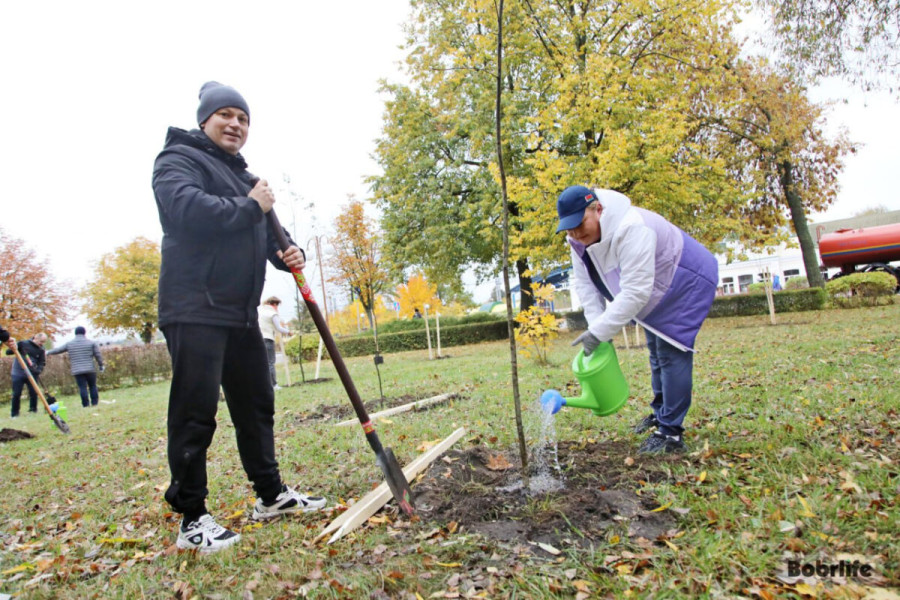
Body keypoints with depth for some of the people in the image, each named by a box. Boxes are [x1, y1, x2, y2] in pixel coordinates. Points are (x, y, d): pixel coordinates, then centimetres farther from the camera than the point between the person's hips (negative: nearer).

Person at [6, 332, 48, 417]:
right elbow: (8, 352, -2)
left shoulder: (41, 350, 1)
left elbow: (42, 363, 1)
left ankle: (33, 410, 17)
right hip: (18, 373, -2)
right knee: (16, 394, 0)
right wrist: (13, 348, -24)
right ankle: (14, 414, 12)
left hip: (32, 374, 2)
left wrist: (38, 370, -18)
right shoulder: (23, 343, -5)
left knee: (34, 393, 0)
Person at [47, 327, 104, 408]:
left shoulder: (69, 344, 8)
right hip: (90, 369, -1)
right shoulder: (91, 342, 3)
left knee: (82, 387, 1)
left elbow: (58, 350, 21)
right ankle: (94, 402, 6)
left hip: (77, 371, 1)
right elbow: (98, 355, 1)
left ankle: (86, 404, -1)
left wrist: (48, 352, 40)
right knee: (93, 386, 8)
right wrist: (101, 365, 12)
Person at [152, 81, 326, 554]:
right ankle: (192, 518, 5)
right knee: (195, 413, -6)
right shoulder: (178, 159, -1)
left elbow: (265, 235, 23)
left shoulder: (245, 178, 24)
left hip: (241, 312, 9)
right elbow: (187, 210, -22)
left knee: (256, 406, 13)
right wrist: (251, 207, -10)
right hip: (195, 311, -8)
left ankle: (271, 495, 25)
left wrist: (289, 253, 0)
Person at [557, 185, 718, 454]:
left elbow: (635, 291, -42)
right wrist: (596, 326, -22)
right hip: (656, 294, 9)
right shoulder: (579, 239, -12)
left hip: (686, 283, -9)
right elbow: (586, 285, -10)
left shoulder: (631, 229, -39)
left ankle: (670, 433, -4)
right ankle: (660, 412, 37)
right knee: (656, 352, 19)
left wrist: (600, 331, -40)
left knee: (671, 353, -13)